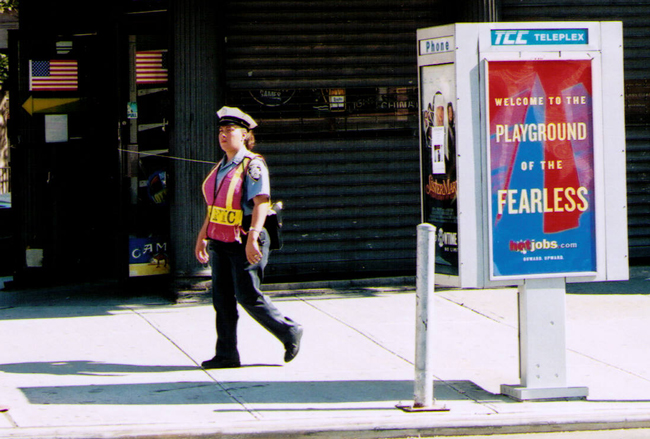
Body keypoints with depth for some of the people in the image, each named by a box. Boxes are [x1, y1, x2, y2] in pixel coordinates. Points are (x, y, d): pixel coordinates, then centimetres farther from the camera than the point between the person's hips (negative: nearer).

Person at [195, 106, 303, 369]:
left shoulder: (253, 165, -11)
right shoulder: (221, 167, 14)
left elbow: (261, 203, -20)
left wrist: (252, 238, -29)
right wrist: (202, 237, 22)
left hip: (243, 243, -8)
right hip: (219, 242, 8)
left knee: (248, 296, -6)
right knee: (222, 298, 5)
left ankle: (290, 333, 12)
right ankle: (226, 354, 10)